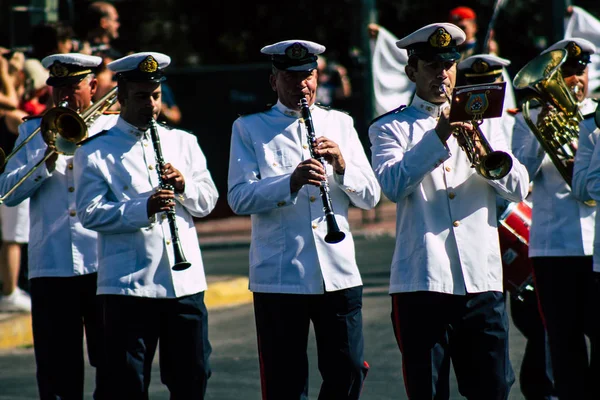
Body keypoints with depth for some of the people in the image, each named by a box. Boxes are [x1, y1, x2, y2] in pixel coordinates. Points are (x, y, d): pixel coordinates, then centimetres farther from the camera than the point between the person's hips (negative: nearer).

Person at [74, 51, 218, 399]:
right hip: (128, 283, -3)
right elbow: (91, 213, -9)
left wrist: (185, 185, -9)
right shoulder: (96, 152, 2)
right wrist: (143, 209, -22)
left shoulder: (183, 142, 15)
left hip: (185, 280, 3)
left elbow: (208, 202, 13)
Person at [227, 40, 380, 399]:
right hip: (279, 278, -2)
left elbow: (370, 197, 8)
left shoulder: (340, 124, 13)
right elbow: (238, 198, -7)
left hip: (339, 274, 2)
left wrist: (341, 165, -11)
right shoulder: (249, 129, 6)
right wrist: (290, 182, -22)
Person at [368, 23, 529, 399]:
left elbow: (518, 188, 6)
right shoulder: (391, 128, 7)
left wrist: (484, 152, -12)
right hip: (422, 280, -3)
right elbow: (392, 184, -12)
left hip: (482, 279, 3)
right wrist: (437, 137, -19)